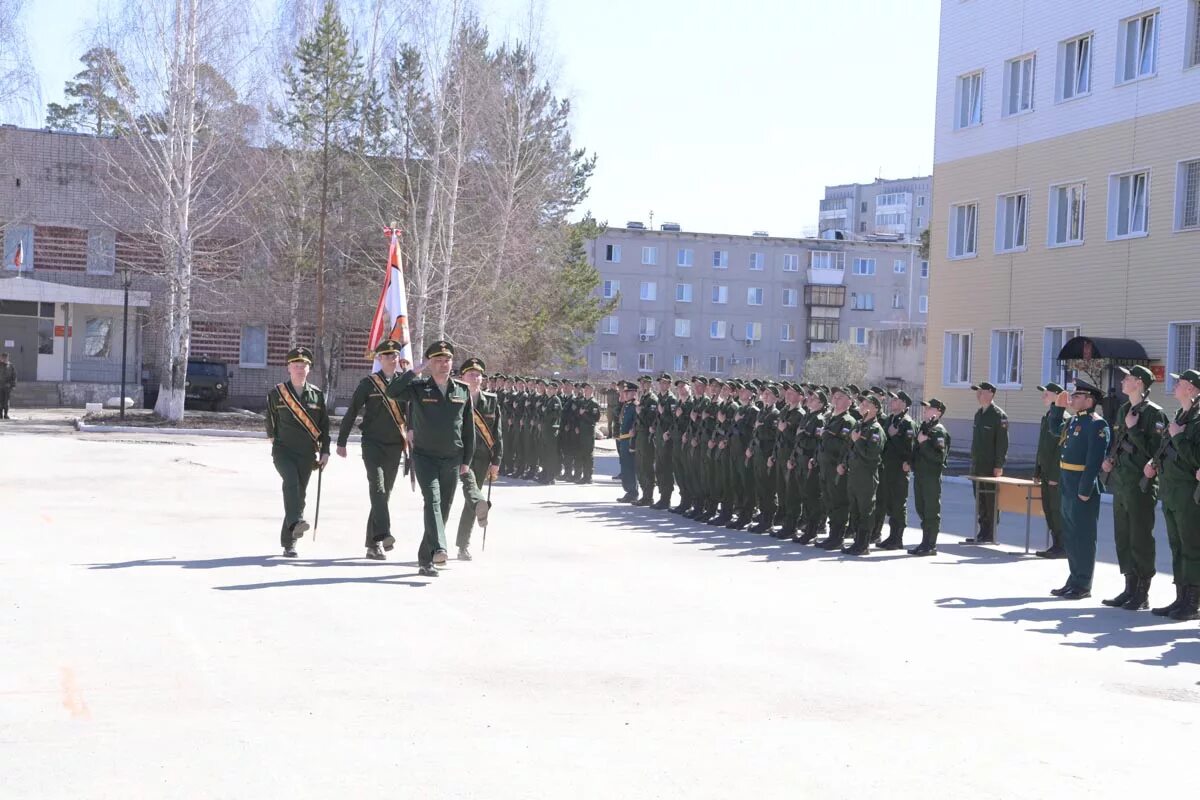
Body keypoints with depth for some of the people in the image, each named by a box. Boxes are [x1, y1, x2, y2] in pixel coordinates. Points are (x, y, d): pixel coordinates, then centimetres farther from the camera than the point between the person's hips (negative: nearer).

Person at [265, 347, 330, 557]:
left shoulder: (317, 395, 7)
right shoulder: (276, 394, 2)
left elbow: (324, 425, 10)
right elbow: (271, 421, 16)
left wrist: (325, 452, 5)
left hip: (307, 454, 2)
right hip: (283, 451, -2)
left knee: (300, 494, 4)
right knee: (291, 481, -29)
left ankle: (288, 542, 12)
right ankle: (295, 522, -45)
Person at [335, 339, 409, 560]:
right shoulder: (368, 384, 0)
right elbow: (351, 413, 5)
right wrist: (341, 442, 5)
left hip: (395, 445, 3)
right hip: (373, 444, -3)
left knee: (385, 493, 7)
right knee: (377, 488, -20)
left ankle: (373, 544, 15)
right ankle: (383, 535, -31)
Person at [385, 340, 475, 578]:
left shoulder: (463, 391, 7)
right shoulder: (419, 388, -1)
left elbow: (469, 427, 11)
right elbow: (392, 391, -19)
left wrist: (467, 460, 9)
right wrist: (415, 371, -19)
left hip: (452, 460, 4)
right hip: (425, 457, -3)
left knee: (443, 509, 7)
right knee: (432, 499, -23)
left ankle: (425, 559, 19)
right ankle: (438, 549, -37)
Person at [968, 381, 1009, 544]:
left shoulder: (998, 415, -9)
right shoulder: (979, 414, 16)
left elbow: (1002, 442, -13)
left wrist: (999, 465, -17)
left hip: (990, 466, -8)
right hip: (977, 466, 8)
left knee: (991, 500, -4)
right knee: (980, 500, 10)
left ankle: (990, 535, -1)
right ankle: (983, 533, 15)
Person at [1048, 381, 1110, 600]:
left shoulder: (1097, 424, -15)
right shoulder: (1075, 420, 13)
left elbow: (1094, 460, -21)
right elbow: (1056, 429, 34)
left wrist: (1085, 490, -23)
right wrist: (1058, 407, 20)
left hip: (1083, 486, -9)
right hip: (1068, 484, 9)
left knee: (1083, 536, -2)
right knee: (1070, 535, 15)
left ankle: (1083, 586, 5)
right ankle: (1074, 580, 25)